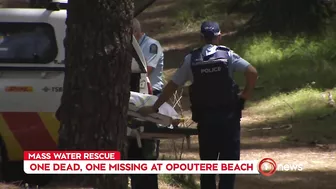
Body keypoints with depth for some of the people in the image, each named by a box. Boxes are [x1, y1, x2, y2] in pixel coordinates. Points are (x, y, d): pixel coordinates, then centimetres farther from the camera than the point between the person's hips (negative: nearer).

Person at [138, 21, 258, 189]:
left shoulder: (191, 59, 1)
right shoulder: (227, 55, -4)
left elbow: (172, 86, 3)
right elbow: (253, 72, -13)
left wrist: (154, 108, 10)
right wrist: (246, 93, 2)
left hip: (205, 118, 2)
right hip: (228, 116, -2)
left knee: (207, 160, 11)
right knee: (229, 159, 3)